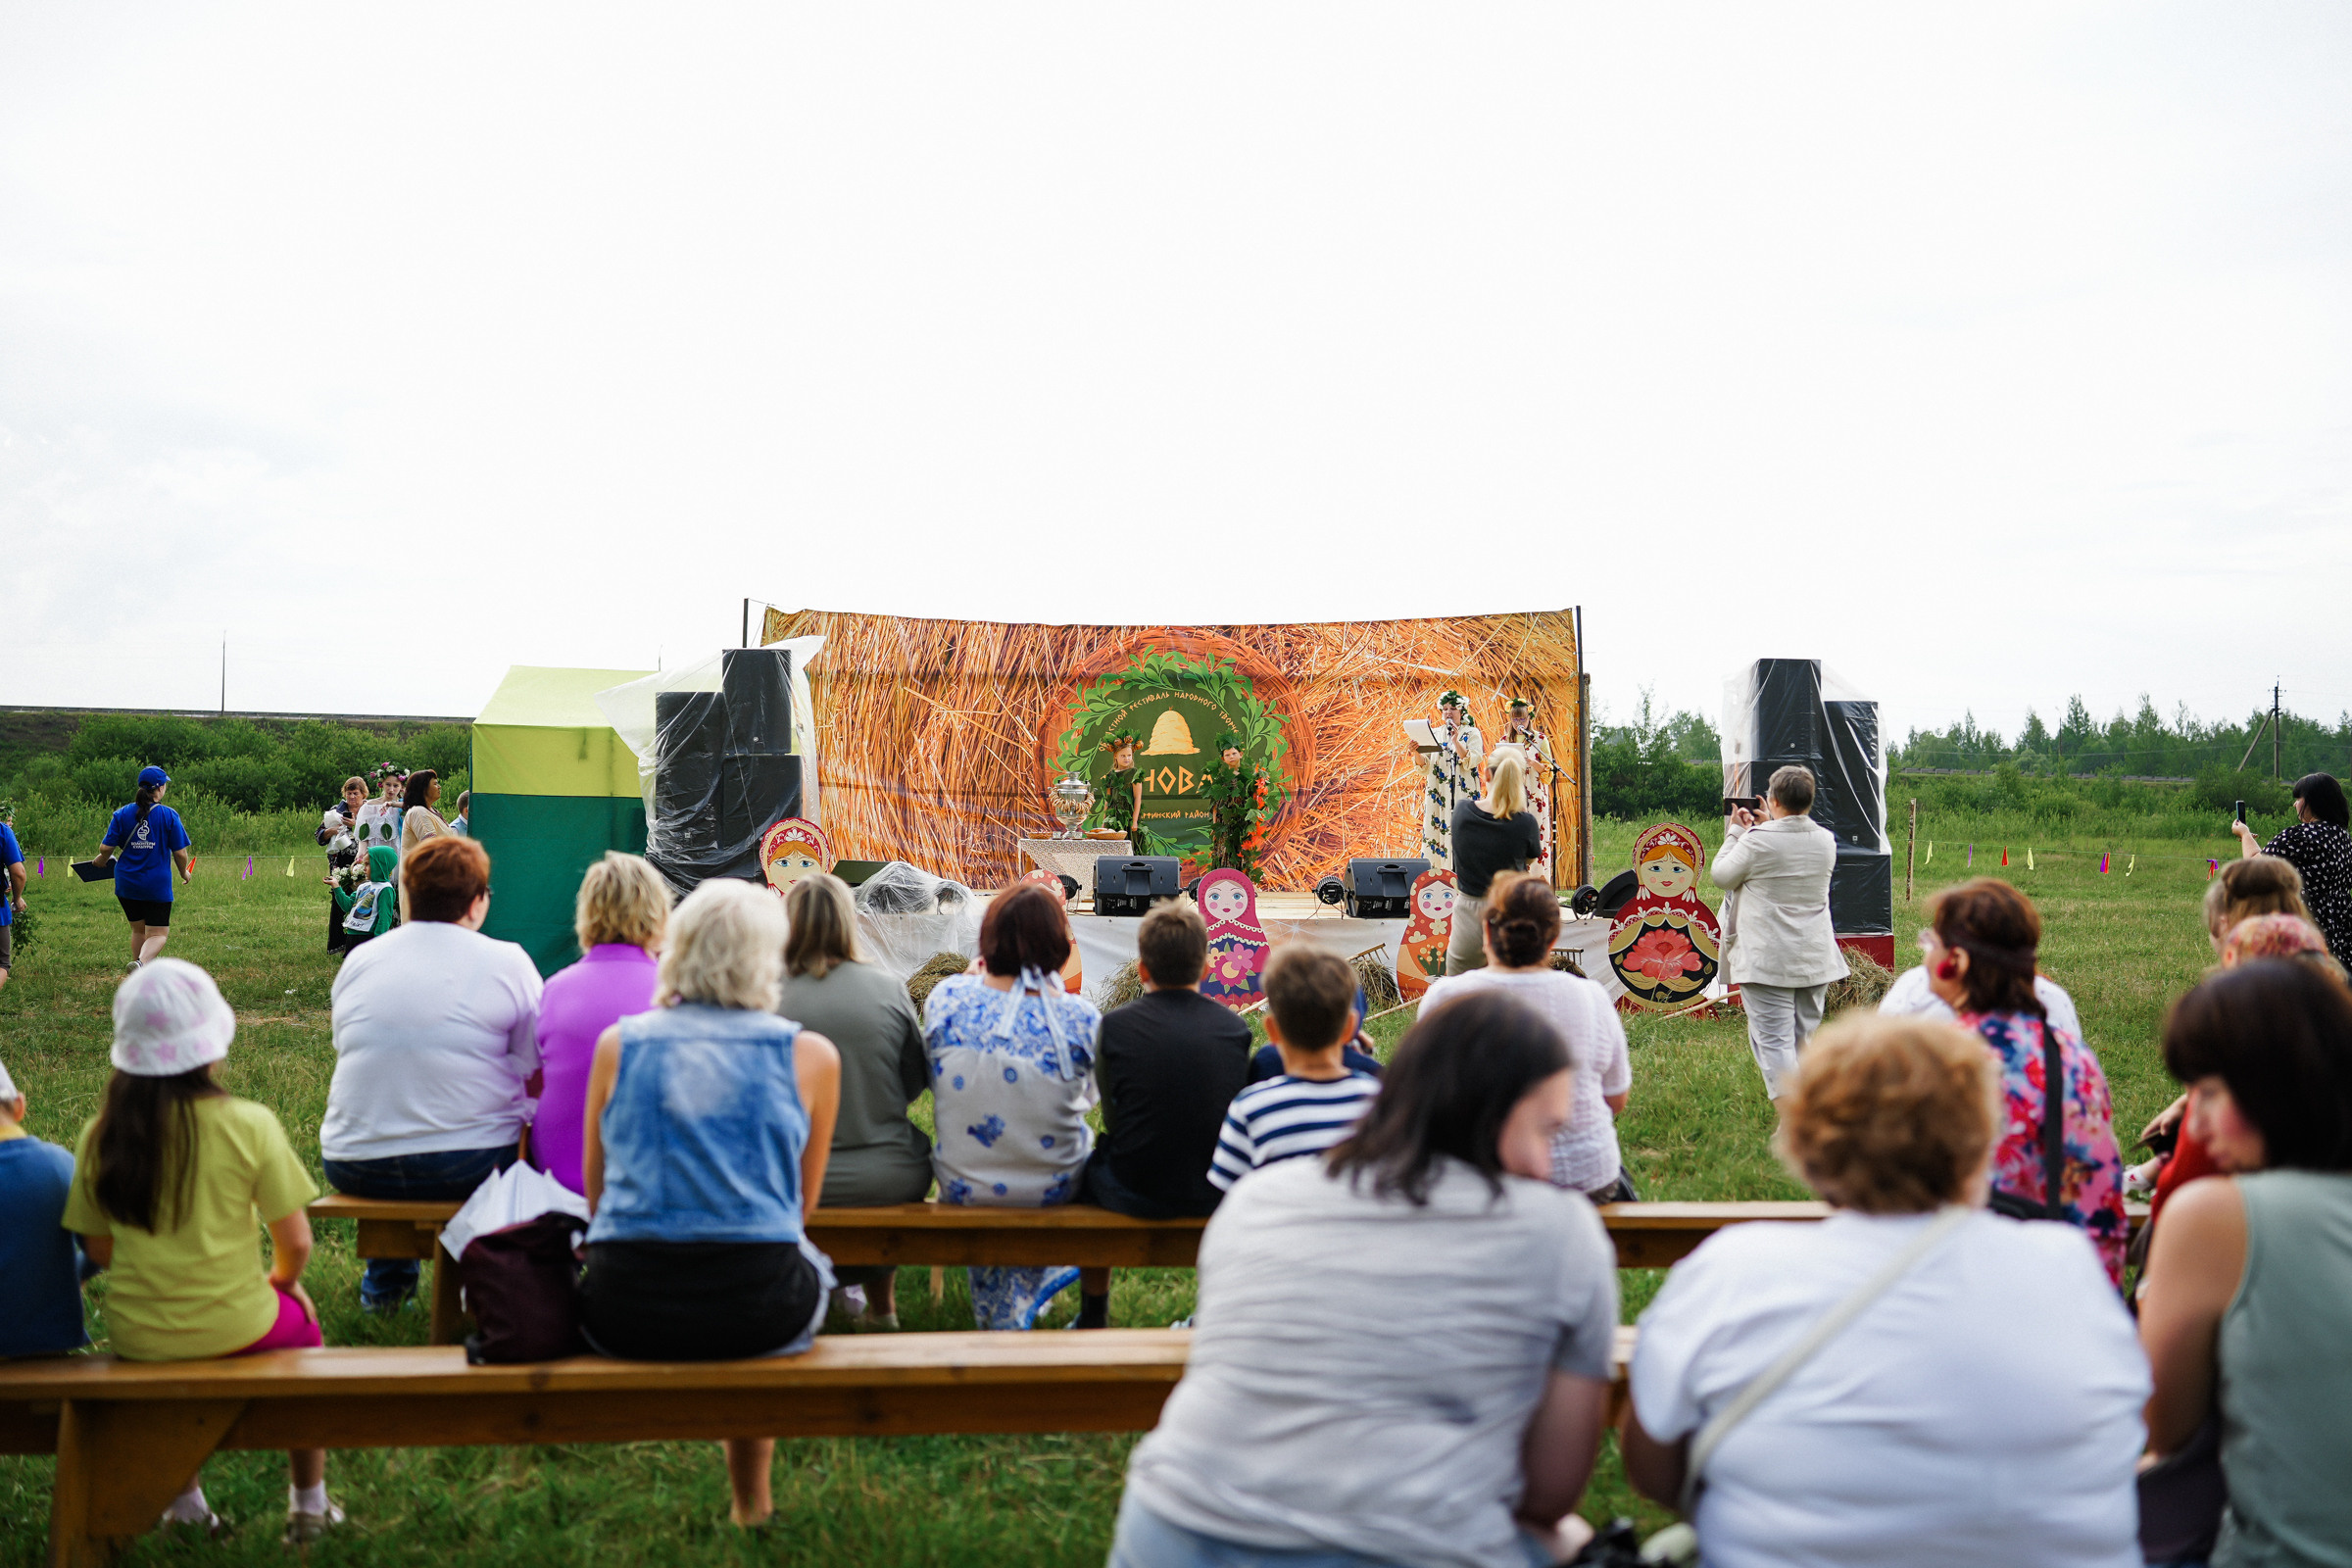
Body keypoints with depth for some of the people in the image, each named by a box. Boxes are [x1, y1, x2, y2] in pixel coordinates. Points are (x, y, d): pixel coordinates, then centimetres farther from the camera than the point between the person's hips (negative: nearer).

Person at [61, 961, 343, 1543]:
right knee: (301, 1319, 31)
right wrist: (281, 1280, 11)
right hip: (237, 1332, -3)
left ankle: (184, 1501, 43)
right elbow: (295, 1243, -11)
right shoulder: (248, 1125, -17)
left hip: (136, 1339, 3)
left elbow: (99, 1248, 3)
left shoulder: (100, 1136, -8)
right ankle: (309, 1505, 36)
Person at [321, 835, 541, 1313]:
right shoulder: (506, 961, -4)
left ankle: (385, 1284, 44)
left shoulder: (358, 958, 7)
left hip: (353, 1169, 4)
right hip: (467, 1166, -4)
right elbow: (540, 1070, -1)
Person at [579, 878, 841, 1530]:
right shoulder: (810, 1054, 3)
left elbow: (596, 1193, 16)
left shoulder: (619, 1043, 6)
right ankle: (752, 1501, 44)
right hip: (758, 1313, -1)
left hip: (625, 1313, 2)